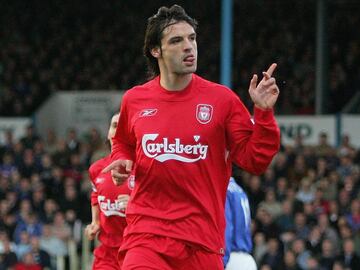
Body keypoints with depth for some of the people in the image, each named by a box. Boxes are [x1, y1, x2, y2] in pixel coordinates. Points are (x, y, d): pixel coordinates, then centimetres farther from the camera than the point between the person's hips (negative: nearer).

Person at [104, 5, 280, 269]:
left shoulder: (222, 99, 1)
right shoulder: (134, 99, 7)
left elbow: (255, 160, -1)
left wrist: (264, 113, -11)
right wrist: (122, 162, 7)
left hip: (202, 238, 0)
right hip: (146, 232, 0)